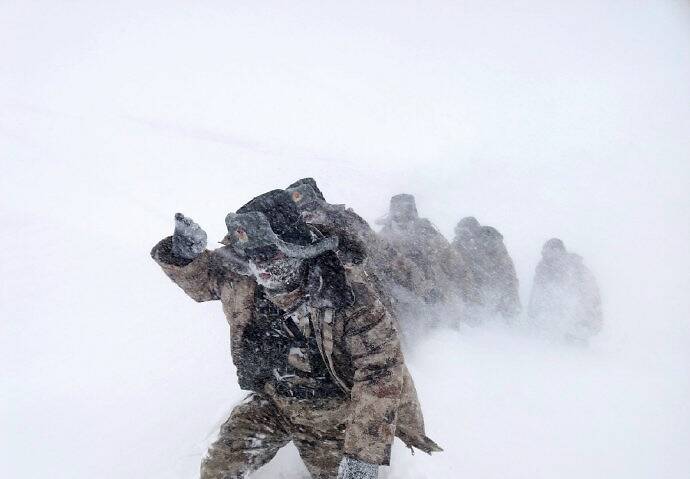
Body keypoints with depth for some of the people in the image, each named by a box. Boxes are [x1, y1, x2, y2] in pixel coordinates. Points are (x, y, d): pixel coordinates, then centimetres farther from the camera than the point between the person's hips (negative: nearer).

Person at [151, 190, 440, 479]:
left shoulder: (350, 298, -31)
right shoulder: (239, 281, -16)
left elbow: (380, 375, -29)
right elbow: (199, 278, 5)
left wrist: (364, 454, -32)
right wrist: (184, 254, -20)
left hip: (333, 417, -3)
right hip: (271, 404, 3)